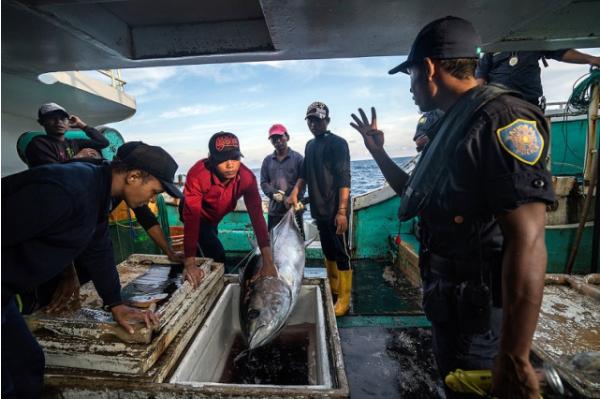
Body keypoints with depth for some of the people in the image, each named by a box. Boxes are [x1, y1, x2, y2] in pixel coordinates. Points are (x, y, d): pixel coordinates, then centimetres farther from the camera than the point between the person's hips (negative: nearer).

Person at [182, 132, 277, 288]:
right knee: (217, 256, -18)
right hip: (197, 216, -4)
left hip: (215, 217, 4)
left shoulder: (247, 177, -31)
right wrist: (189, 263, -48)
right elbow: (191, 217, -43)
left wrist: (268, 261, -40)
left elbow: (256, 214, -35)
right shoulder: (197, 175, -41)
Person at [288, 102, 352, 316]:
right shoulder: (310, 145, 14)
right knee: (328, 252, 17)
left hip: (335, 211, -7)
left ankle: (344, 299, 11)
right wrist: (295, 192, 5)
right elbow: (305, 173, 21)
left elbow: (344, 179, -15)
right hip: (318, 209, 7)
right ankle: (333, 289, 33)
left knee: (341, 254, 1)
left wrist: (342, 211, -22)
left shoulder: (337, 143, -8)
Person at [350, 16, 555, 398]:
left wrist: (514, 359, -27)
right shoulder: (453, 124, 10)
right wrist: (378, 151, 16)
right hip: (448, 301, 9)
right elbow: (417, 195, 20)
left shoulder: (501, 118, -20)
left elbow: (526, 243, -28)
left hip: (479, 312, -9)